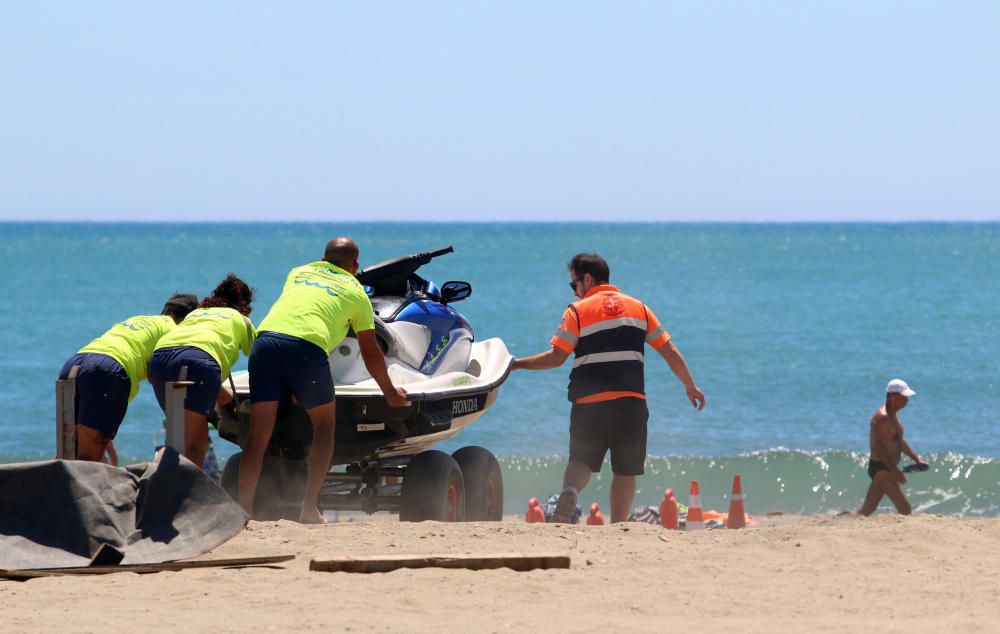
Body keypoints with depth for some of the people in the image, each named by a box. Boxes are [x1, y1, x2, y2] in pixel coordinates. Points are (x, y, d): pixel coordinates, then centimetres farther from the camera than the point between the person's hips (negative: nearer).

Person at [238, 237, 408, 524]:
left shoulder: (299, 272, 32)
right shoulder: (356, 291, 22)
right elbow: (371, 353, 25)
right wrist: (390, 392, 39)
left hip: (266, 339, 3)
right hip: (307, 347, -3)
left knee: (258, 433, 5)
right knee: (324, 425, 16)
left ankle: (243, 508, -5)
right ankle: (309, 507, 5)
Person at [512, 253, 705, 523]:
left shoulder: (578, 311, 1)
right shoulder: (638, 308, 12)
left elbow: (555, 357, -5)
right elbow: (670, 352, 12)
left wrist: (516, 364, 6)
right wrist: (691, 387, 21)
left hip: (590, 402, -2)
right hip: (631, 400, 2)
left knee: (581, 460, 6)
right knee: (625, 470, 8)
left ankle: (569, 491, -25)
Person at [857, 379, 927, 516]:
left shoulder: (894, 414, 15)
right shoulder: (882, 417, -17)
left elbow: (899, 441, 27)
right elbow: (878, 446, -24)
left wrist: (916, 458, 19)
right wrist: (895, 470, -27)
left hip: (887, 468, 10)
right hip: (881, 468, -10)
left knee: (867, 510, 10)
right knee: (904, 508, -10)